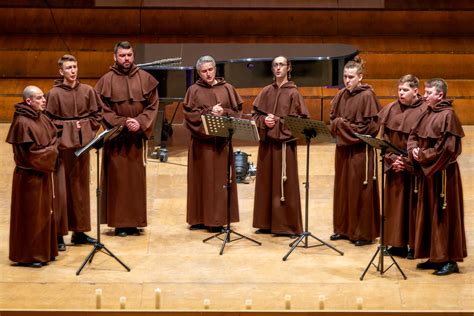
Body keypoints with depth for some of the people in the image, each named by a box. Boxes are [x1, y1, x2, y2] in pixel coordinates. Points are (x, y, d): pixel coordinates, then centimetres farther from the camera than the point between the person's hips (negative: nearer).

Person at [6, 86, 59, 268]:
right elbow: (29, 152, -21)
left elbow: (54, 138, 14)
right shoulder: (22, 123, -19)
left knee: (44, 212, 15)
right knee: (30, 215, -1)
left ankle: (43, 251, 25)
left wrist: (50, 151, -4)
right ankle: (26, 256, 9)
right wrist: (49, 152, -9)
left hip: (43, 172, 9)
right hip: (29, 176, -9)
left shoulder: (42, 118, 8)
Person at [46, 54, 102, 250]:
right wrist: (62, 129, -12)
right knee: (62, 189, -4)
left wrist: (89, 128, -1)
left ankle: (79, 232, 20)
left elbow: (97, 113, 11)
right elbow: (48, 120, -4)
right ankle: (59, 235, 3)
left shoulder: (87, 91, 4)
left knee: (81, 187, 11)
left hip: (83, 143, 4)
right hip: (63, 144, -4)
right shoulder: (54, 93, -6)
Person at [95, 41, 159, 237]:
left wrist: (140, 123, -12)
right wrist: (122, 123, -15)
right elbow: (103, 110, -4)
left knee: (137, 179, 5)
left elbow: (153, 106, 2)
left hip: (138, 137, 2)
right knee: (117, 179, 0)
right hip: (116, 138, -2)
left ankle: (134, 222, 12)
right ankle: (119, 222, 6)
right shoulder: (107, 81, -2)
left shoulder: (145, 79, 5)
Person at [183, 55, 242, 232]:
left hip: (222, 141, 1)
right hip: (201, 141, -1)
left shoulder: (227, 88, 9)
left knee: (221, 180, 0)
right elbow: (190, 114, -5)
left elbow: (237, 112, 6)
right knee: (203, 180, 1)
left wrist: (223, 112, -12)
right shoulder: (194, 90, 5)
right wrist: (209, 112, -15)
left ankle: (218, 219, 5)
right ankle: (200, 219, 7)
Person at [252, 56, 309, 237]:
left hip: (284, 143, -5)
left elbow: (300, 119, -7)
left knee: (284, 184, -3)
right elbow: (255, 114, 12)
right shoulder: (266, 92, 10)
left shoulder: (293, 93, -3)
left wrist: (278, 121, -15)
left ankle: (286, 225, 4)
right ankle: (267, 223, 16)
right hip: (266, 142, 5)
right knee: (266, 182, 8)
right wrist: (264, 120, -9)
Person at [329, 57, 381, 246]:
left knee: (360, 190, -2)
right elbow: (333, 118, 15)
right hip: (343, 147, 7)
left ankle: (364, 232, 6)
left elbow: (371, 125, -13)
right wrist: (339, 124, -7)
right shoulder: (341, 95, 9)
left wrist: (345, 124, -12)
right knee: (342, 188, 12)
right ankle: (343, 228, 23)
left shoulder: (367, 96, -10)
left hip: (361, 150, -7)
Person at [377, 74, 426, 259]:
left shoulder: (422, 112, -10)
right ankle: (397, 243, 18)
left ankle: (413, 245, 10)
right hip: (393, 165, 5)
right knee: (394, 203, 9)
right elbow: (384, 137, 4)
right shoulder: (391, 110, 4)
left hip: (413, 166, -5)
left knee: (412, 204, 2)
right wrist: (392, 159, -8)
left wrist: (407, 161, -15)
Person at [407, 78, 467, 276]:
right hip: (427, 171, 8)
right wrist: (414, 150, -5)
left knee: (444, 215, -3)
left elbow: (447, 147, -20)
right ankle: (434, 257, 20)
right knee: (428, 214, 11)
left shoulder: (448, 115, -14)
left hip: (443, 173, -8)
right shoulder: (427, 114, 11)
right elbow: (413, 136, 16)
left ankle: (450, 260, 3)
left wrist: (424, 155, -13)